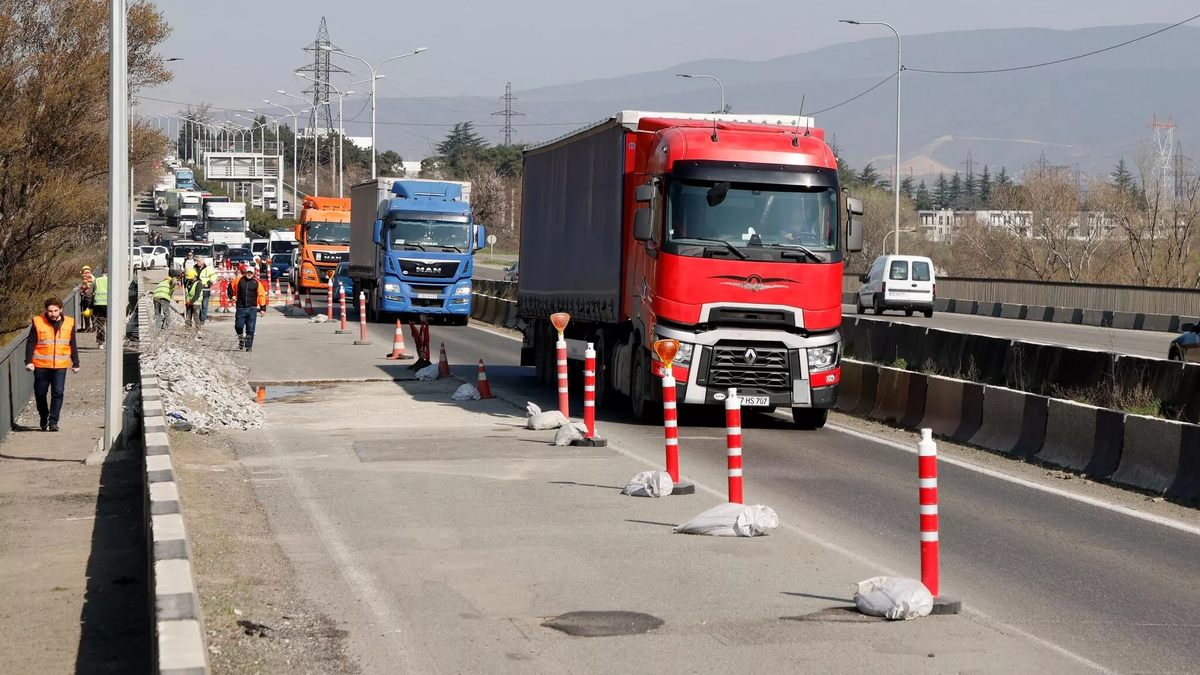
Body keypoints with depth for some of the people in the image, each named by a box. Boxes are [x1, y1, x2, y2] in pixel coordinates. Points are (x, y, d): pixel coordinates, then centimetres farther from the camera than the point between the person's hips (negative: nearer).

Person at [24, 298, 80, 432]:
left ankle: (53, 421, -4)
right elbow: (30, 343, 0)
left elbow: (72, 345, 12)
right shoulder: (38, 322, -2)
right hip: (41, 365, 0)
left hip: (60, 366, 0)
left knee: (58, 393, -8)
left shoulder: (69, 323, 4)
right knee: (40, 393, 7)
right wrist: (28, 361, -8)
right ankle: (43, 419, 27)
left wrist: (75, 363, 14)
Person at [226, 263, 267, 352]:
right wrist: (231, 295, 12)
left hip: (252, 309, 0)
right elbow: (231, 286, 21)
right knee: (239, 326, -5)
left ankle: (248, 346, 6)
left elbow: (262, 295, 3)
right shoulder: (239, 280, 3)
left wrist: (263, 308, 0)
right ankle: (241, 338, 25)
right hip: (241, 308, 0)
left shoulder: (256, 283, 2)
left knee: (250, 329, -1)